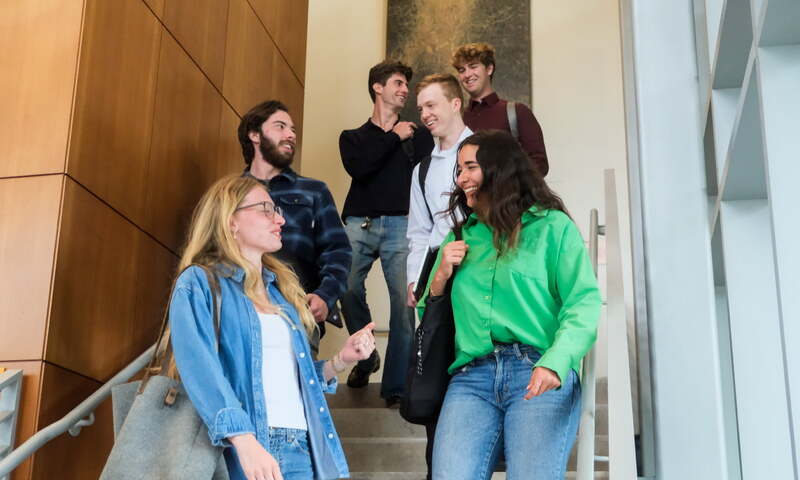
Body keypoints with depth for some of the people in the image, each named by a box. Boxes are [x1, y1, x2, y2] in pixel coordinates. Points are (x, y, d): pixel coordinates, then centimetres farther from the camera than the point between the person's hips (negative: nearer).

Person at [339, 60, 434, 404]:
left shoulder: (417, 136, 19)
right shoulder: (353, 137, 19)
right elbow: (357, 167, -4)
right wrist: (394, 137, 2)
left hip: (401, 224, 0)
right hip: (359, 223, 0)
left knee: (404, 301, -12)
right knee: (348, 290, -15)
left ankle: (396, 387, -8)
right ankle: (366, 359, 11)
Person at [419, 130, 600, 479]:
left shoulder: (553, 226, 8)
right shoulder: (460, 237, 22)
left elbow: (584, 303, -4)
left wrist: (554, 363, -20)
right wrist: (440, 278, 6)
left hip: (538, 374, -3)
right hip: (472, 375, 3)